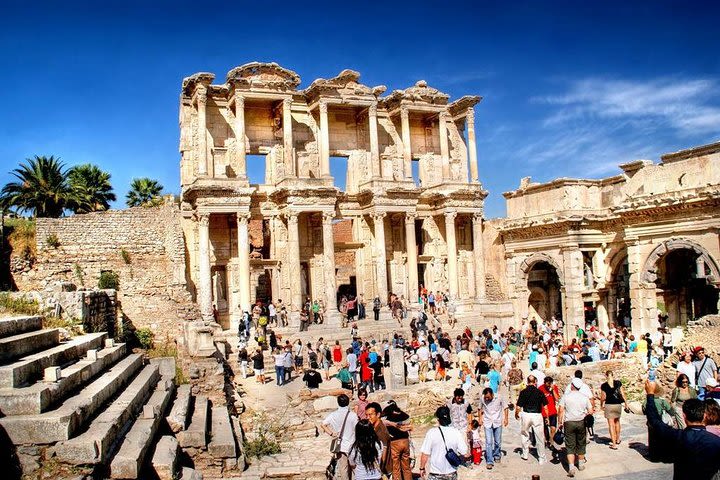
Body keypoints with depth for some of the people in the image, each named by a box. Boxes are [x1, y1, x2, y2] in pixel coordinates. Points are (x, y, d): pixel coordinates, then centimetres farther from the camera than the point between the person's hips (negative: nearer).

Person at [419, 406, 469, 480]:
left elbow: (425, 454, -13)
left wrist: (422, 468, 1)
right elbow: (464, 452, -7)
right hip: (451, 473, 2)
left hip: (435, 474, -2)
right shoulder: (456, 433, -10)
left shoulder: (431, 433, -17)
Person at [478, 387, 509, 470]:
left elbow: (505, 408, 1)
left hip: (498, 422, 0)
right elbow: (480, 409, 9)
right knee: (488, 443, -7)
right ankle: (489, 462, -4)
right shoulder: (482, 399, -10)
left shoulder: (499, 398, -14)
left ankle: (497, 456, 36)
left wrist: (505, 418, -2)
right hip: (487, 423, 0)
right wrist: (480, 418, 7)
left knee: (498, 442, 11)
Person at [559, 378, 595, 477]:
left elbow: (560, 410, -9)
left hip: (569, 423, -2)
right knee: (581, 444, 18)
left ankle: (571, 467, -9)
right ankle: (581, 464, 30)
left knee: (570, 446, 1)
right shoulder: (584, 397, 0)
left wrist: (560, 422, 0)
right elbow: (590, 412, 0)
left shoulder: (566, 396, -6)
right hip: (581, 423, 2)